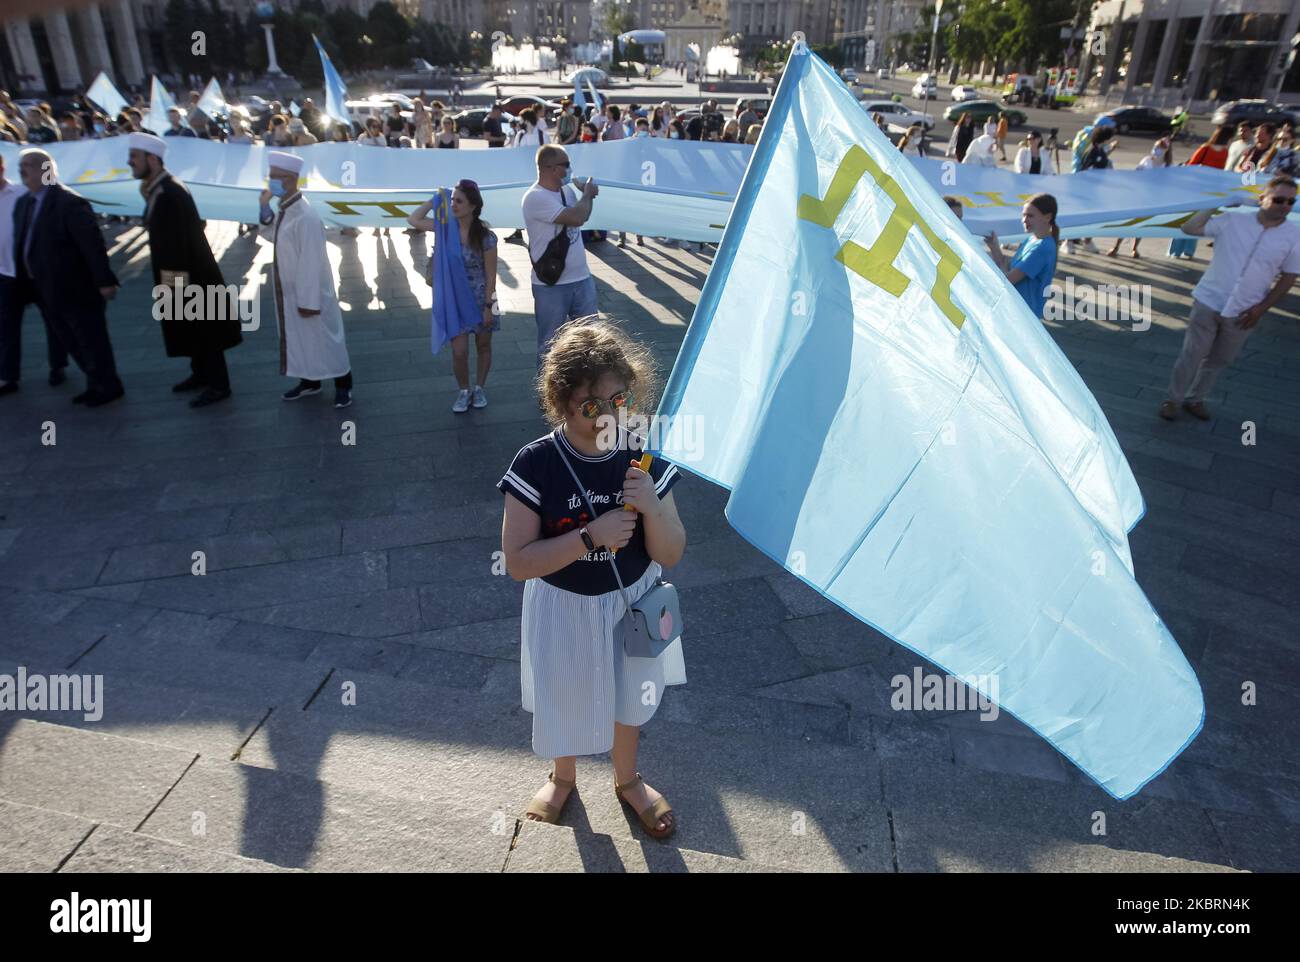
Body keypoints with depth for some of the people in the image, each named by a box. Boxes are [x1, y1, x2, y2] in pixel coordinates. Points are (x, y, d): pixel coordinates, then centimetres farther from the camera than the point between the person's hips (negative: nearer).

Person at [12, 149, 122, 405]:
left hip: (77, 289, -9)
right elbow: (22, 245, 14)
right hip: (48, 292, 9)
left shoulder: (69, 203, -16)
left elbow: (93, 243, -19)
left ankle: (109, 387, 16)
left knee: (92, 341, 3)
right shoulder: (22, 203, 12)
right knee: (73, 343, 15)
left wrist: (104, 280, -22)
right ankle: (96, 384, 27)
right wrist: (25, 283, 12)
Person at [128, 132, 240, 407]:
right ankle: (201, 374, 33)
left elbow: (177, 244, -24)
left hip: (191, 274, -10)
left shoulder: (169, 193, -23)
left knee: (204, 330, 0)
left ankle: (218, 385, 10)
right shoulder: (158, 189, 8)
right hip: (188, 273, 10)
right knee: (192, 328, 20)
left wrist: (173, 284, -22)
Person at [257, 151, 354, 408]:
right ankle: (309, 381, 35)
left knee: (322, 337, 6)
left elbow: (311, 262, -25)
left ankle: (343, 384, 22)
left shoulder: (305, 217, -25)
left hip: (309, 292, -8)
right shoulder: (283, 210, 1)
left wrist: (308, 300, -23)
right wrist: (265, 208, 1)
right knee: (299, 337, 19)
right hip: (289, 290, 8)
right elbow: (270, 235, 18)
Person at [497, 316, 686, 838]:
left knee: (629, 696, 25)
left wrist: (651, 507, -33)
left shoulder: (643, 458, -17)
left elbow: (670, 556, -13)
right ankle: (562, 776, 56)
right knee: (564, 697, 23)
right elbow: (517, 562, -22)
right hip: (563, 609, -2)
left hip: (630, 603, 2)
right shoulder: (536, 463, -23)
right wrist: (589, 536, -33)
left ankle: (627, 779, 55)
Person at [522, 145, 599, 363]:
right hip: (551, 286, -7)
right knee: (550, 344, 6)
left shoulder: (566, 190, 6)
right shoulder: (536, 198, -19)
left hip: (582, 279, 7)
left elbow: (579, 217, 23)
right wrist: (588, 194, -9)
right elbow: (577, 218, -27)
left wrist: (587, 195, 5)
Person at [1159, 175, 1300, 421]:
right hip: (1209, 302, -2)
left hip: (1242, 314, 2)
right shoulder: (1232, 221, -7)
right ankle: (1172, 399, 19)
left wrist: (1261, 308, -4)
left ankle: (1195, 399, 31)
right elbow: (1189, 228, -4)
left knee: (1218, 360, 14)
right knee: (1192, 355, 5)